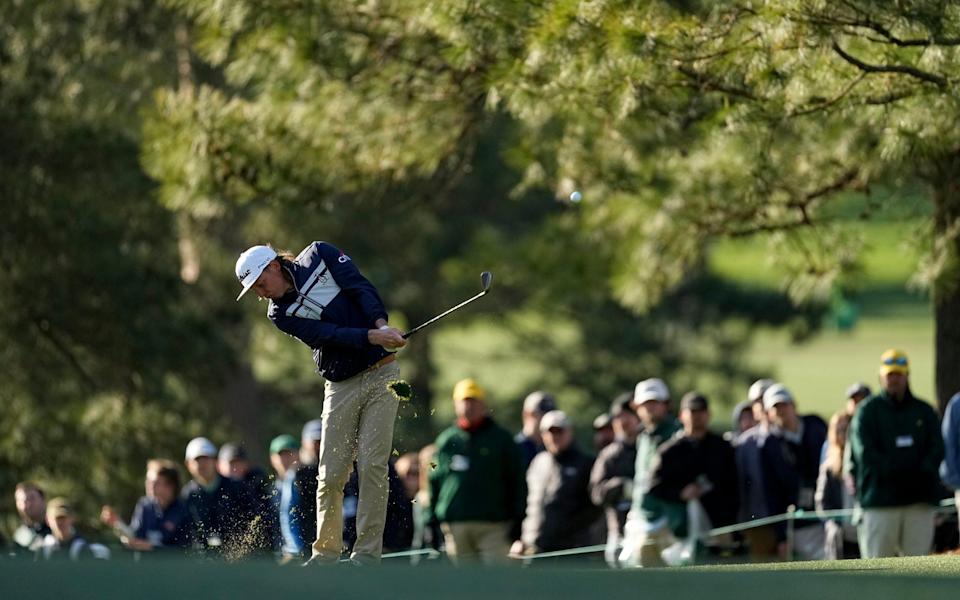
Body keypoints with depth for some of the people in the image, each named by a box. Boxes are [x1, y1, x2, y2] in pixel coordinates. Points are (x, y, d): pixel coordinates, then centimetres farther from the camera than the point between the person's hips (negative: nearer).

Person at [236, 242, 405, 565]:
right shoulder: (280, 314, -1)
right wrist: (370, 337, -29)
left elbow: (361, 288, -9)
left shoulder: (319, 255, 1)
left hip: (382, 375, -2)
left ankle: (367, 553, -10)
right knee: (331, 475, -4)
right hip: (342, 388, 2)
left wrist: (381, 324, -26)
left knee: (372, 465, -11)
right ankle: (325, 554, 6)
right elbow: (328, 334, -14)